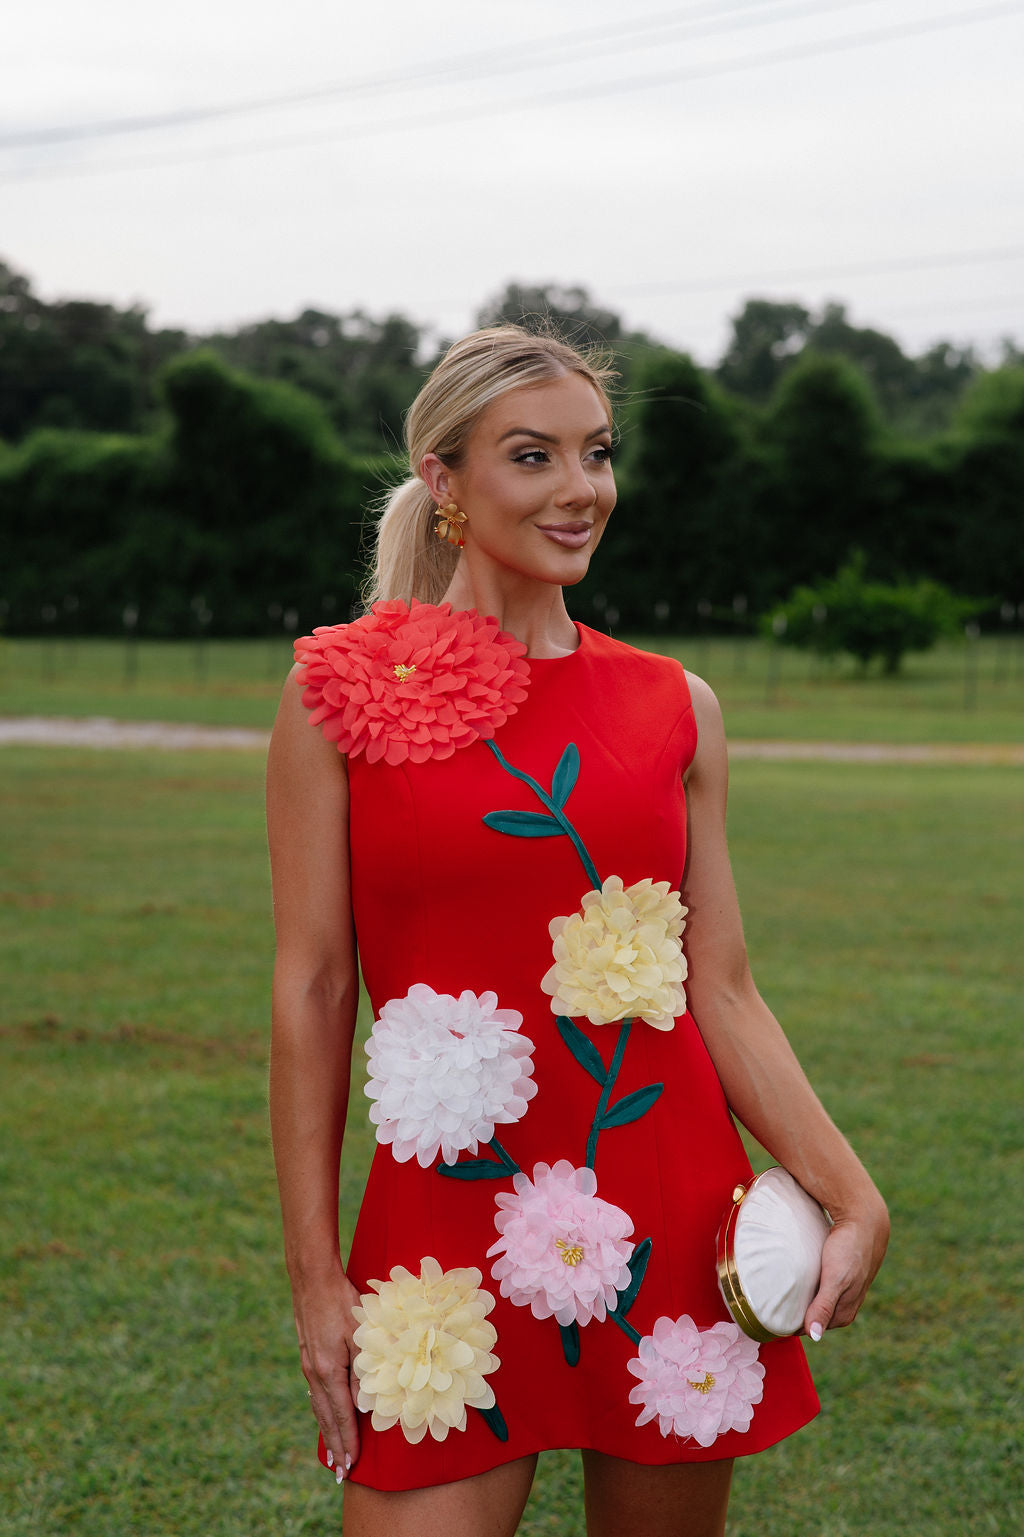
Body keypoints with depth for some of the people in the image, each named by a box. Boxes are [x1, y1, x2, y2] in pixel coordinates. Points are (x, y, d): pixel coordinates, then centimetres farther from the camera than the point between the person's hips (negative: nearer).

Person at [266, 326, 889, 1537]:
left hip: (670, 1224, 3)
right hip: (453, 1231, -2)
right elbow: (311, 994, -1)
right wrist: (313, 1272, -2)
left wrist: (850, 1196, -6)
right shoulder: (342, 695, -1)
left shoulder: (673, 709, 7)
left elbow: (720, 991, 6)